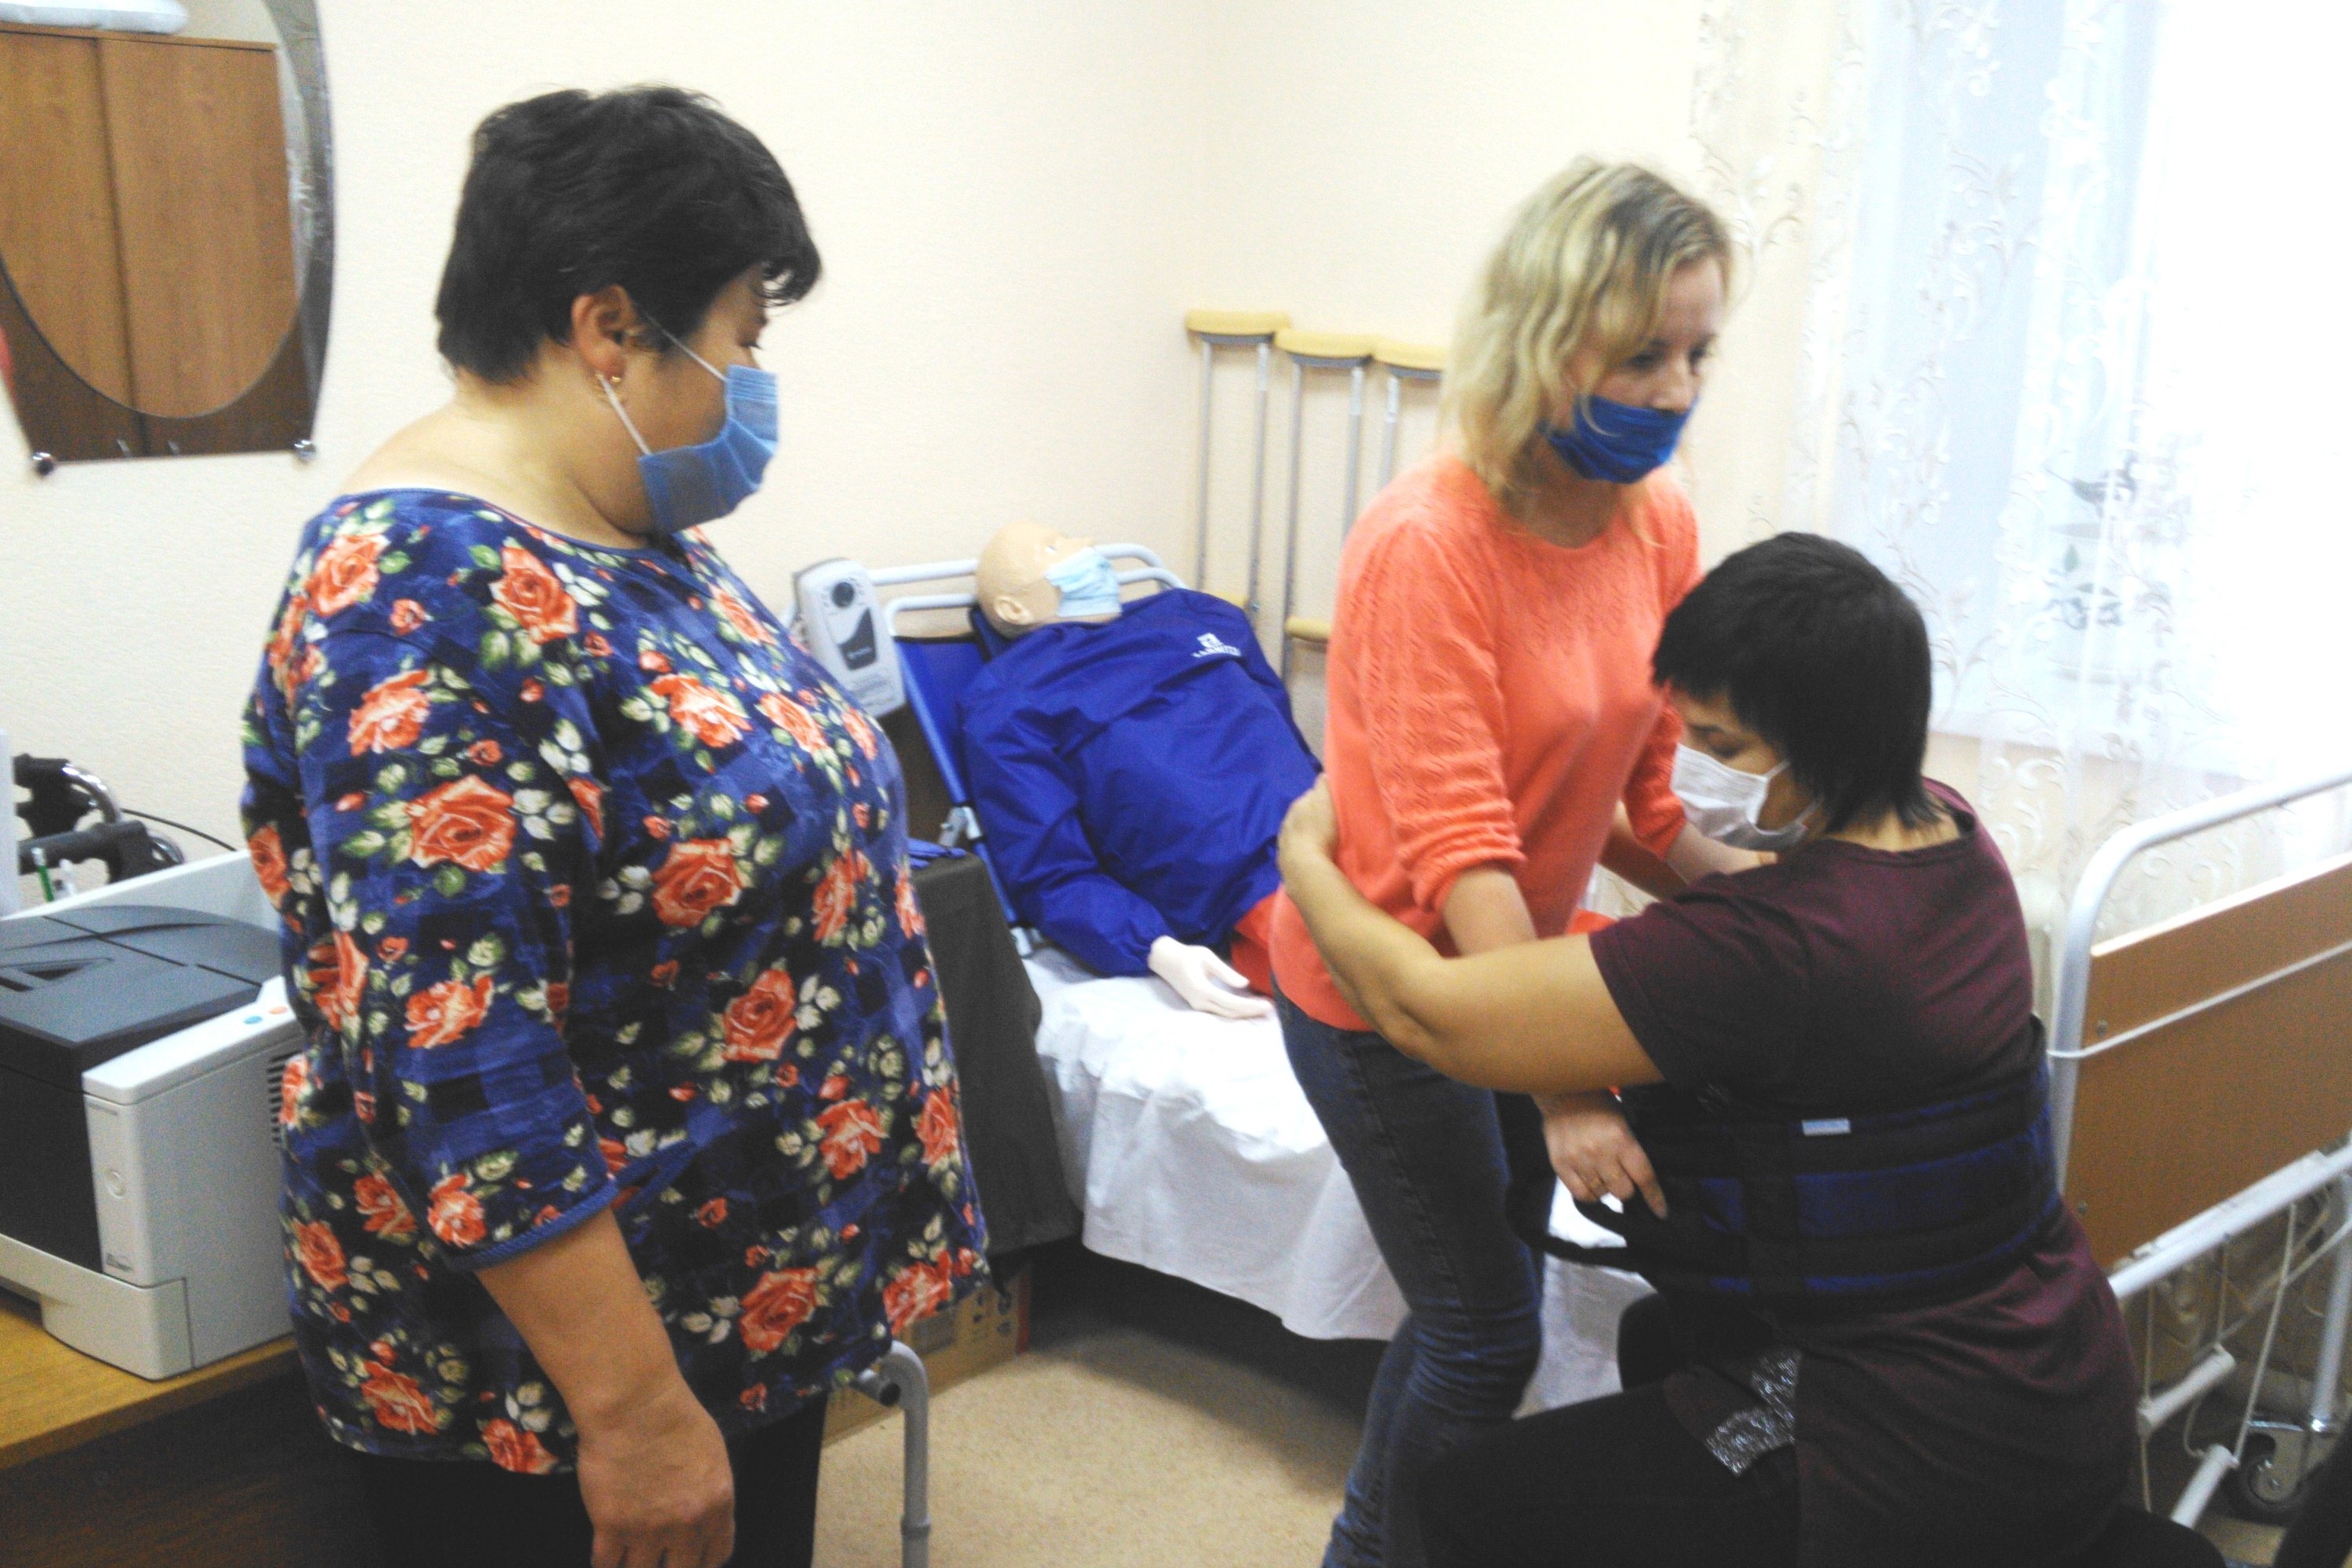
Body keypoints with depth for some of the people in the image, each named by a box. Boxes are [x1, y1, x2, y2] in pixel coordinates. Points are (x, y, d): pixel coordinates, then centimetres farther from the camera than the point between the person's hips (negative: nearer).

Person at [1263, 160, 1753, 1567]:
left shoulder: (1659, 524, -5)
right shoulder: (1425, 544, -27)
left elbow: (1638, 801, 1)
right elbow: (1459, 856, -31)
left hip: (1516, 965, 7)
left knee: (1469, 1305, 21)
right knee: (1488, 1331, 5)